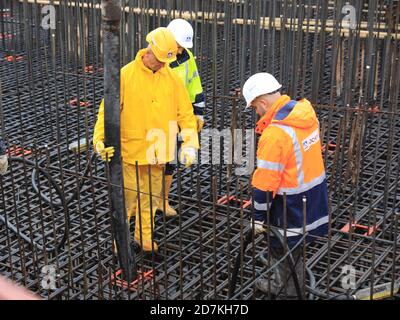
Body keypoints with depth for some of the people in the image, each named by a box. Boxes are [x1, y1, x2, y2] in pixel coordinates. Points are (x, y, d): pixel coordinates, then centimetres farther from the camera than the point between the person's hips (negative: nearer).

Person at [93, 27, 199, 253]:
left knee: (150, 197, 16)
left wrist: (190, 143, -8)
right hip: (131, 150, -3)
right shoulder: (126, 75, -10)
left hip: (158, 151, 3)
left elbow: (186, 112, 2)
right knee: (126, 196, 5)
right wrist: (100, 140, -22)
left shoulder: (172, 78, -1)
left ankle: (145, 235, 34)